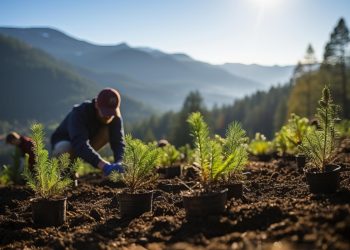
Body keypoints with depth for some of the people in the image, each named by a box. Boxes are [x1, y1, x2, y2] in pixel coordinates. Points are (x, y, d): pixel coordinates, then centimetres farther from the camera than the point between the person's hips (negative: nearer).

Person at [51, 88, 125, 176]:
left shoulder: (115, 117, -19)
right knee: (65, 148, -41)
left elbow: (118, 141, -26)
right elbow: (79, 144, -48)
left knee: (108, 130, -23)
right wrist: (103, 165, -61)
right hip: (63, 142, -5)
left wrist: (119, 163, -48)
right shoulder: (79, 113, -34)